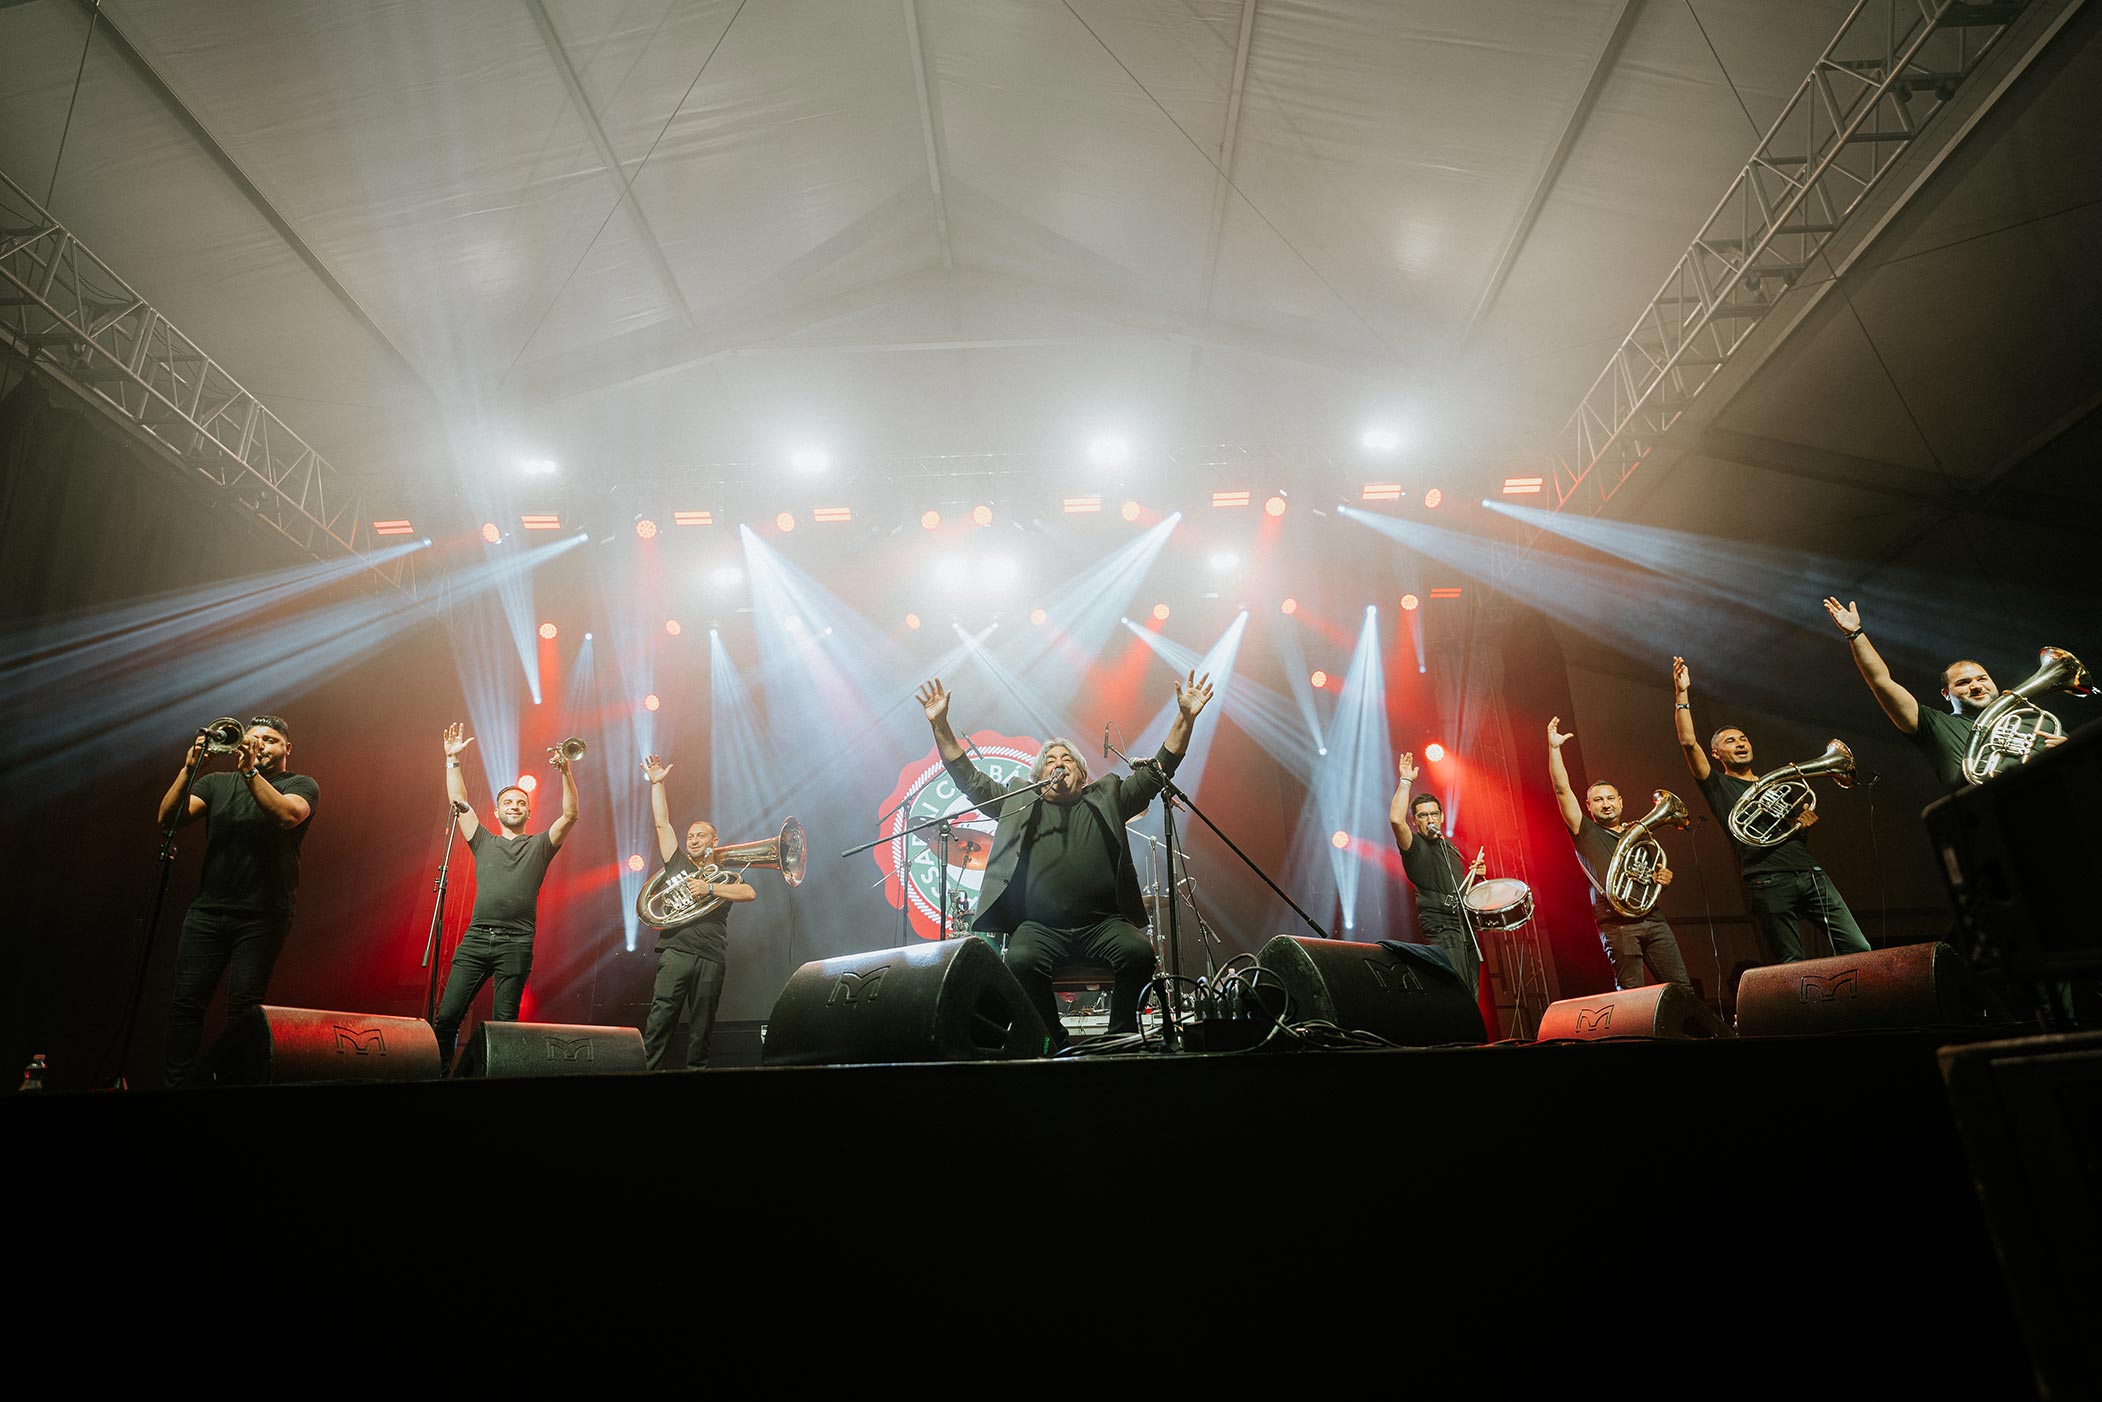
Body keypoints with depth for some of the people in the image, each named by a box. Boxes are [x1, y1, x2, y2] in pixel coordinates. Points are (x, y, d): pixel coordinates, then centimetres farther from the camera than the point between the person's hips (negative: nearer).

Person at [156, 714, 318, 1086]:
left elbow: (287, 814, -16)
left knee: (243, 1006, -7)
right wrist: (189, 768, -9)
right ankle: (175, 1082, 7)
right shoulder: (217, 783, 16)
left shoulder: (301, 786, 6)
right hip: (207, 910, 3)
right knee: (186, 1000, -2)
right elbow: (169, 817, 2)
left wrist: (250, 771, -21)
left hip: (263, 916, -3)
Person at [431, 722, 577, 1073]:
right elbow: (459, 802, 13)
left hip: (516, 944, -2)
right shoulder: (483, 842, 19)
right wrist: (453, 760, 7)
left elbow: (570, 814, 0)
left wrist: (565, 772, -10)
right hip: (475, 938, 2)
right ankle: (436, 1073, 5)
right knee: (447, 1015, -5)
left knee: (504, 1023, 0)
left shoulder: (540, 845, 13)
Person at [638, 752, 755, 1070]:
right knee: (659, 1019, -11)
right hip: (676, 951, 0)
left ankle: (695, 1071, 9)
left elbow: (750, 893, -4)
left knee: (701, 1026, 3)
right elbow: (662, 823, 16)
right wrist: (656, 784, 14)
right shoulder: (677, 864, 20)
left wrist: (710, 888, -11)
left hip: (712, 957, 0)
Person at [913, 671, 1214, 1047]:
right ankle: (1053, 1040, -9)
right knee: (1020, 959, -31)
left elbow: (1159, 769, 13)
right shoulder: (1019, 801, 19)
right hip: (1040, 927, 0)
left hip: (1102, 924, 1)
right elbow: (970, 779, 14)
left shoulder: (1107, 798, 18)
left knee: (1139, 952, -28)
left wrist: (1185, 718, 1)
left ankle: (1121, 1037, -6)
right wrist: (940, 725, 4)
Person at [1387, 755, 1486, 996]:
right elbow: (1396, 819, -27)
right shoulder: (1415, 847, -6)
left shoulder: (1448, 846, 18)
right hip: (1440, 928, -8)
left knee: (1471, 996, 9)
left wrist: (1474, 873, 10)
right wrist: (1405, 781, -21)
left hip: (1465, 926, 8)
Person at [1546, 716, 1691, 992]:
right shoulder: (1586, 833, 9)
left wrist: (1665, 878, 7)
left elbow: (1657, 873, 32)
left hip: (1651, 918, 5)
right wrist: (1554, 748, -7)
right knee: (1632, 997, -9)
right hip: (1617, 924, -5)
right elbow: (1562, 790, -2)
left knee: (1681, 988, 0)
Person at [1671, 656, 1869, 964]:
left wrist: (1807, 820, 2)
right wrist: (1681, 694, -6)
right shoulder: (1719, 786, 11)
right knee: (1791, 965, -6)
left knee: (1858, 950, -5)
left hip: (1811, 873, 5)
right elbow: (1688, 742, -3)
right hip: (1769, 882, -5)